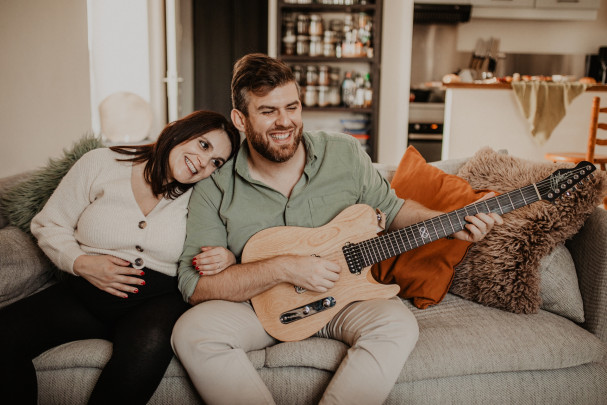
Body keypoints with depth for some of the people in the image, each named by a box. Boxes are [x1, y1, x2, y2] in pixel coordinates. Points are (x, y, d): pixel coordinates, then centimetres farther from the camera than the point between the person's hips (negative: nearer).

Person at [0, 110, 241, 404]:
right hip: (83, 293, 1)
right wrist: (81, 263, -10)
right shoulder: (100, 164, 1)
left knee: (150, 344, -36)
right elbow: (48, 225, 7)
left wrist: (227, 258, -14)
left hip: (157, 299, -1)